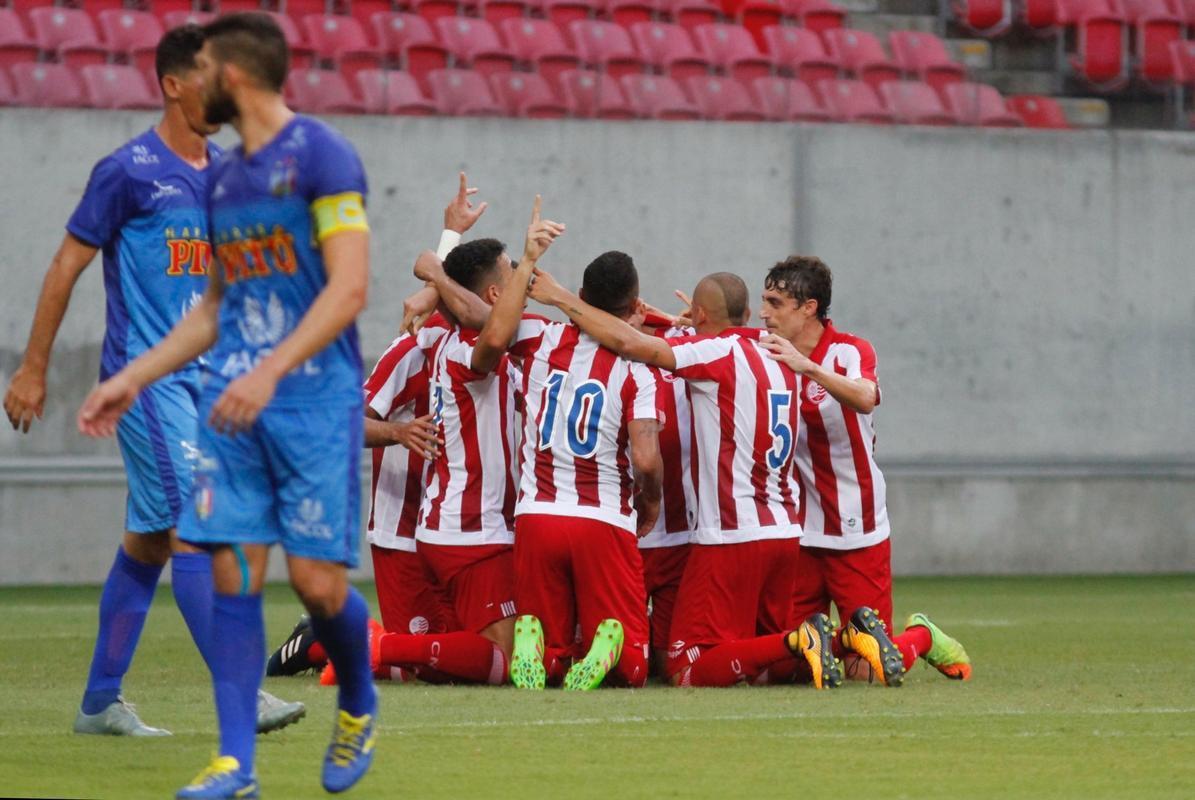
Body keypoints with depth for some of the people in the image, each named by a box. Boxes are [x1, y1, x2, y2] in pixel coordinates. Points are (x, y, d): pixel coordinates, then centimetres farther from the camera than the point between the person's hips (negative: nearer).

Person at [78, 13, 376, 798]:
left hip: (315, 401, -6)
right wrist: (132, 380, 19)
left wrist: (270, 372, -24)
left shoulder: (320, 154, -8)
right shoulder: (223, 178, 16)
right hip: (233, 406, 6)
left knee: (317, 579, -6)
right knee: (232, 575, -4)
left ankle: (359, 709, 22)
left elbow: (349, 287, -15)